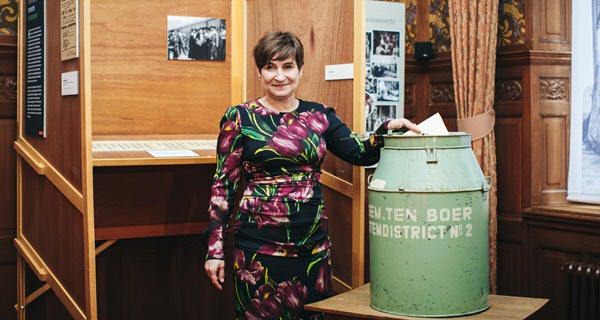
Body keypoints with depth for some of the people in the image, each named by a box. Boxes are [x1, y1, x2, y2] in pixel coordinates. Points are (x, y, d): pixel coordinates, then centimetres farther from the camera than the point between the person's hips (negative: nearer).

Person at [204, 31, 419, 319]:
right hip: (259, 245, -3)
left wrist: (387, 129, -13)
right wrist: (214, 250, -5)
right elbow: (223, 185, -2)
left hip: (313, 243, 4)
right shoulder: (240, 118, -2)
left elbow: (362, 154, 6)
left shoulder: (319, 115, 8)